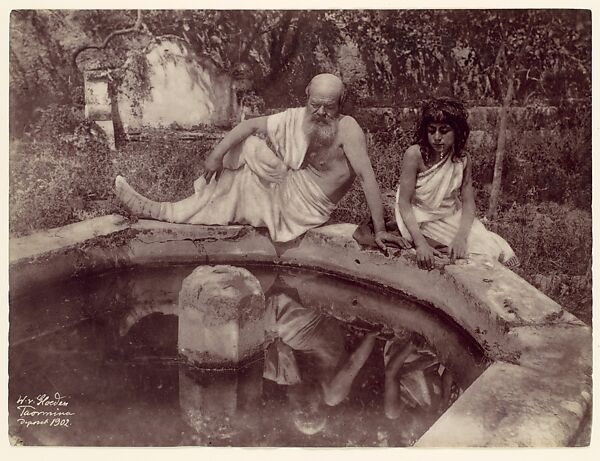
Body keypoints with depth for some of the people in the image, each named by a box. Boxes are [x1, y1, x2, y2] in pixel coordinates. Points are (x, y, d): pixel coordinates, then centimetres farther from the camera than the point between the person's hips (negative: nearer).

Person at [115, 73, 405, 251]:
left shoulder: (347, 129, -22)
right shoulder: (298, 117, -5)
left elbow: (367, 177, -27)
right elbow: (252, 124, -3)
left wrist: (380, 229, -32)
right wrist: (216, 154, -14)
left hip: (302, 210, -5)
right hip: (282, 185, 6)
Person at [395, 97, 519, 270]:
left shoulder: (463, 159, -5)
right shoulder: (415, 154, -19)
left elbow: (468, 202, -6)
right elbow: (404, 202, -20)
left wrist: (461, 237, -26)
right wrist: (420, 243, -32)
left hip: (453, 218, 5)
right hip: (422, 222, -5)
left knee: (499, 249, -5)